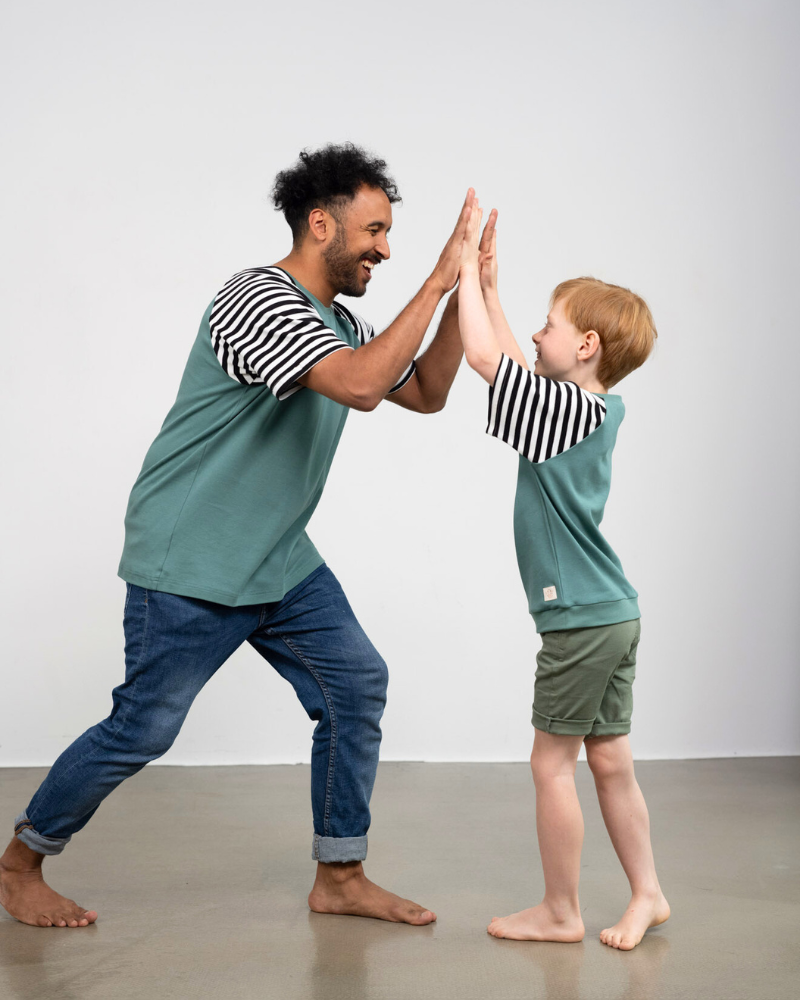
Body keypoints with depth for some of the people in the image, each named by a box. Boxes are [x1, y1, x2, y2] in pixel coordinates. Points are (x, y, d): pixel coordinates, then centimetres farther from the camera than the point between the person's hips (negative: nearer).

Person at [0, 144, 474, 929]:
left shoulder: (339, 324, 11)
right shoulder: (258, 302, -21)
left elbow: (426, 393, 15)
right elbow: (360, 386, -33)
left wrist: (463, 296, 2)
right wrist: (436, 282, -27)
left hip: (281, 564, 9)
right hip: (190, 566, -9)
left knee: (356, 687, 4)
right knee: (143, 729, -2)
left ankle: (339, 877, 15)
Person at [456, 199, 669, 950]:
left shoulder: (567, 410, -16)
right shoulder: (601, 408, 9)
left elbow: (485, 357, -20)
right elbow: (521, 370, 22)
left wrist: (466, 268, -9)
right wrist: (487, 286, 19)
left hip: (581, 620, -9)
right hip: (613, 614, 9)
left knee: (552, 764, 2)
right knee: (609, 761, 15)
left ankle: (560, 912, 13)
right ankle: (646, 893, 24)